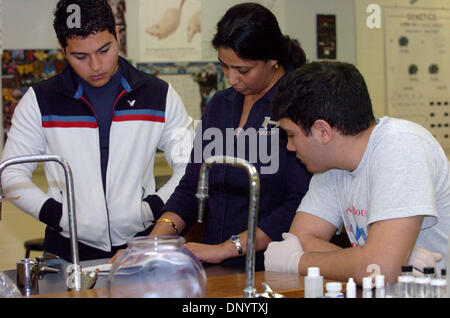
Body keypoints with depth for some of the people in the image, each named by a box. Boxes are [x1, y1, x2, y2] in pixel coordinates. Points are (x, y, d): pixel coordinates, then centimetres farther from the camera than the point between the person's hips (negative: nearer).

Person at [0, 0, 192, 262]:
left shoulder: (159, 95, 8)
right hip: (68, 251, 0)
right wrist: (58, 215, -4)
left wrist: (152, 208, -4)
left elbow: (191, 166, 10)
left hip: (141, 243, 0)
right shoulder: (40, 101, 6)